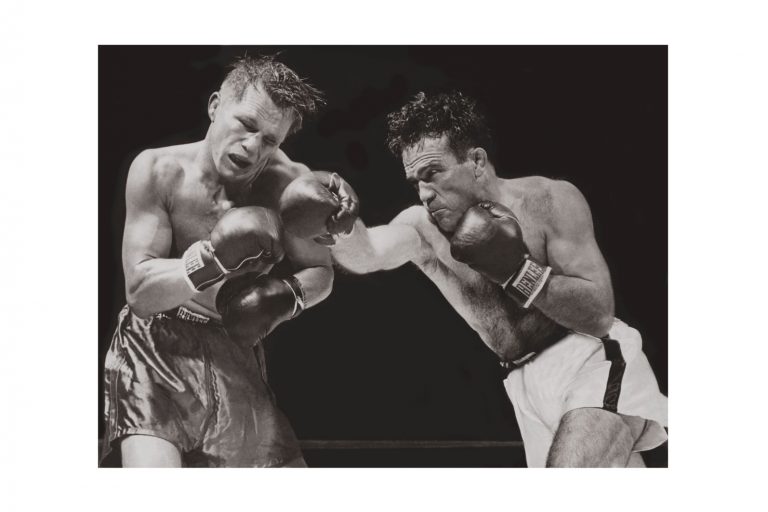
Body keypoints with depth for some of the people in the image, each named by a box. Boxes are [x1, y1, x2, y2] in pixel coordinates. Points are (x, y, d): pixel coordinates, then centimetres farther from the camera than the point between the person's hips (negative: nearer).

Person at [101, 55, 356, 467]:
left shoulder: (289, 183, -9)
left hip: (236, 359, 3)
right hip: (155, 350, -3)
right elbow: (140, 292, -18)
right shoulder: (158, 170, -13)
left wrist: (286, 296, -18)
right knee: (152, 463, -25)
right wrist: (213, 258, -33)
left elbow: (320, 273, 4)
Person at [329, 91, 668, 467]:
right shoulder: (421, 227, -3)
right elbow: (361, 256, -25)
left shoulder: (550, 200, -12)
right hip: (529, 384, 5)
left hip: (595, 362, -4)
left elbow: (600, 316, -16)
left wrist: (517, 269, -24)